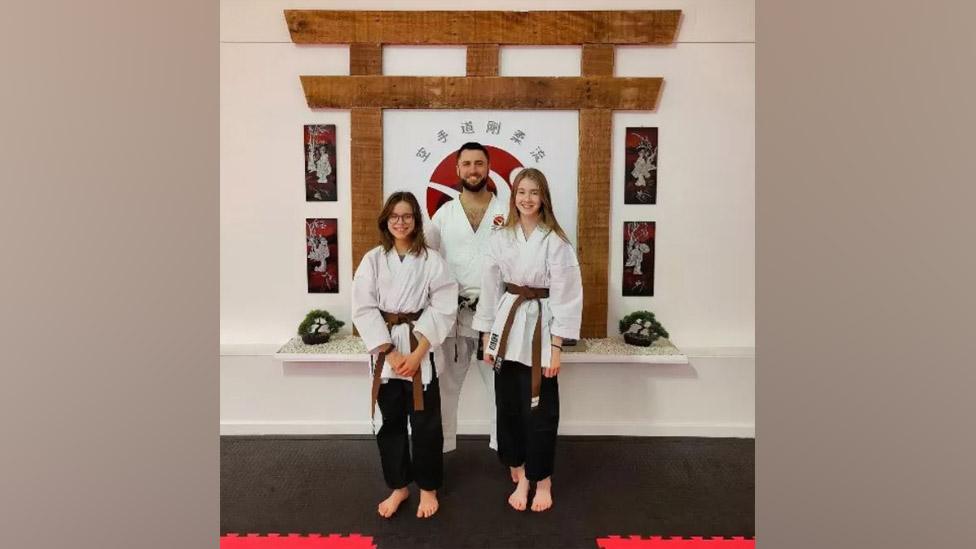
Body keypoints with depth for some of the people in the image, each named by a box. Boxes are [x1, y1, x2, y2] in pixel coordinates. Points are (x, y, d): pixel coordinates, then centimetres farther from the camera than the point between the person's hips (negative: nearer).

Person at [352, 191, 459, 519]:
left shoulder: (432, 260, -3)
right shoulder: (372, 260, 1)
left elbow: (443, 309, -8)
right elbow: (364, 310, -5)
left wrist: (418, 353, -14)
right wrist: (391, 353, -12)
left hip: (421, 349, -1)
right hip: (385, 350, 2)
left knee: (425, 421, 6)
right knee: (391, 421, 13)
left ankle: (428, 488, 28)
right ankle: (398, 487, 33)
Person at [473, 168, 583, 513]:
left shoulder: (556, 242, -7)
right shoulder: (500, 239, 4)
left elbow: (566, 295, -8)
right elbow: (490, 289, 6)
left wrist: (556, 347, -10)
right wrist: (488, 338, 6)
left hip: (539, 329, -3)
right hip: (507, 327, 4)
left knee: (540, 410, 4)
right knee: (509, 407, 10)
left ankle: (542, 481, 28)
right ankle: (521, 478, 31)